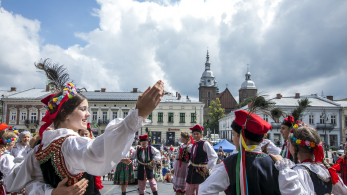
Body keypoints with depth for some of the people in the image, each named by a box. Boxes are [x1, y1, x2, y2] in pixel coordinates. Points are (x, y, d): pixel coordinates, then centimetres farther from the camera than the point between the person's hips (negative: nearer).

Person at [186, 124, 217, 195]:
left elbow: (214, 156, -17)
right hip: (192, 171, 7)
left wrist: (207, 167, -16)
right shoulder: (193, 145, 10)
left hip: (201, 171, -7)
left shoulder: (205, 144, -11)